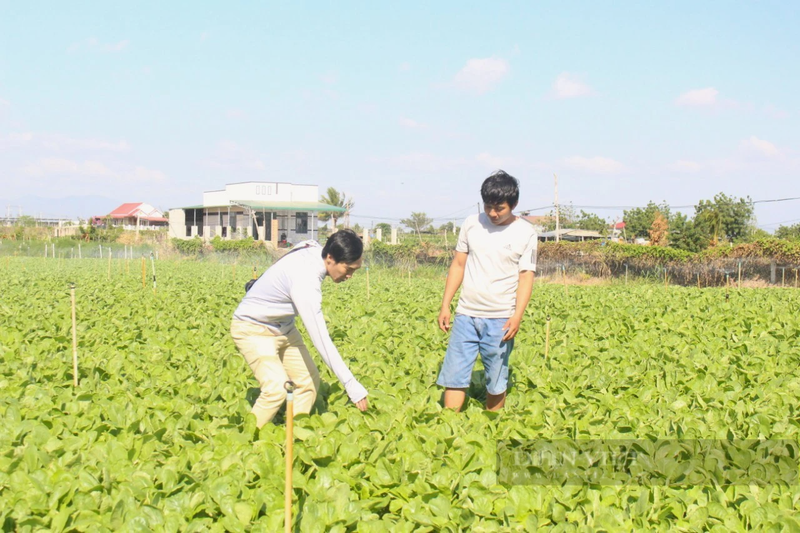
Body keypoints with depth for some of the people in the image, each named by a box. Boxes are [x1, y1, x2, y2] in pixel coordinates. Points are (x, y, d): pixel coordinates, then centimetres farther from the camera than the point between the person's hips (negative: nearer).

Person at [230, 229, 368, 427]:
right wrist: (353, 387, -35)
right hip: (253, 329, -9)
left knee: (309, 381, 2)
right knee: (278, 389, -25)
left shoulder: (314, 249, -11)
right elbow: (321, 340, -36)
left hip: (282, 327, 9)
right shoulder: (305, 282, -36)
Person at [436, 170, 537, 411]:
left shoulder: (526, 233, -2)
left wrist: (517, 316, -16)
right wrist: (445, 306, 6)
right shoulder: (472, 223, 5)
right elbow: (458, 265, 10)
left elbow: (526, 277, -3)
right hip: (466, 314, 3)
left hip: (500, 319, -2)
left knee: (496, 382, 6)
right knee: (454, 376, -1)